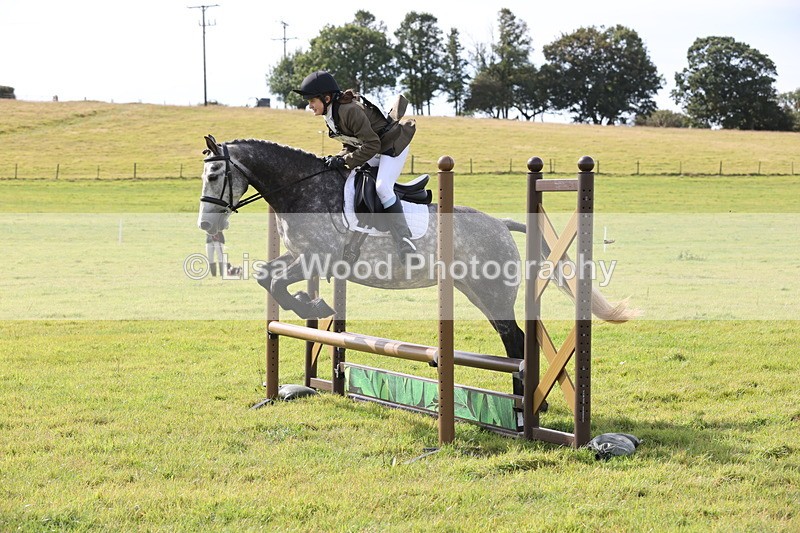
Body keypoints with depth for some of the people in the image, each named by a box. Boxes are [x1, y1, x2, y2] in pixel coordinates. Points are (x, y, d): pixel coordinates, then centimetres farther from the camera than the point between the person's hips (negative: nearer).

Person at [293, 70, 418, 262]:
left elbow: (372, 145, -29)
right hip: (375, 150, 10)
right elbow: (351, 144, 11)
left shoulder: (350, 111, -28)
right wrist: (338, 158, -8)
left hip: (394, 145, -10)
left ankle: (405, 245, -30)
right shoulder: (330, 116, 3)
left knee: (382, 187, -27)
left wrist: (344, 161, -28)